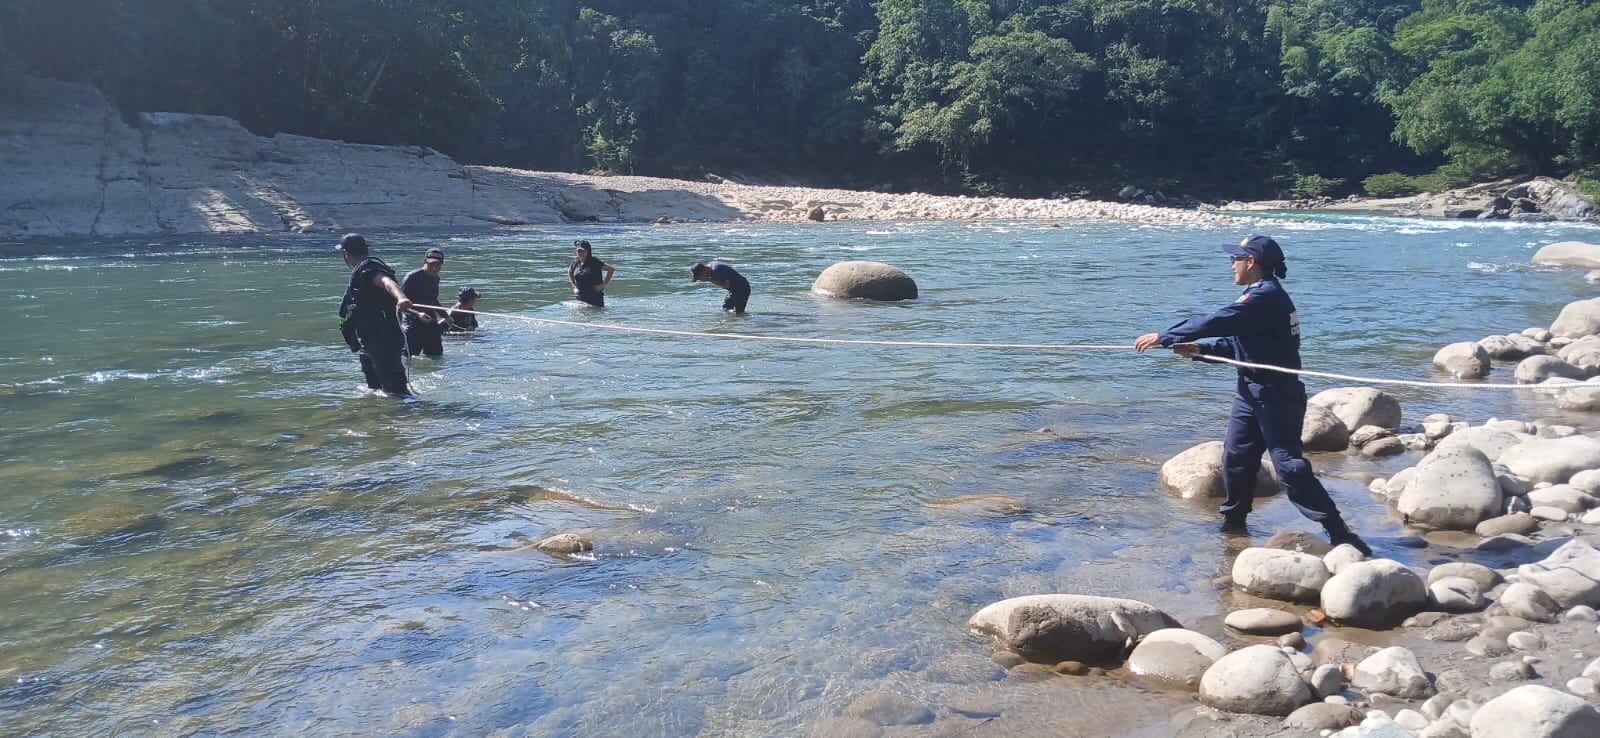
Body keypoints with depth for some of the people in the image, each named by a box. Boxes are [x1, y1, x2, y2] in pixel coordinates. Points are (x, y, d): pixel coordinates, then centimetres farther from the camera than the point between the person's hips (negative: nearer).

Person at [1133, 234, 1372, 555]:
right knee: (1236, 457, 14)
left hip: (1276, 394, -10)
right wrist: (1200, 349, 7)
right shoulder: (1265, 295, 14)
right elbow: (1238, 341, 18)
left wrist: (1163, 337, -17)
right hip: (1252, 392, 10)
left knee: (1288, 464, -10)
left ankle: (1337, 530, -6)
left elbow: (1216, 322, -22)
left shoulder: (1265, 295, -19)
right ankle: (1234, 520, 28)